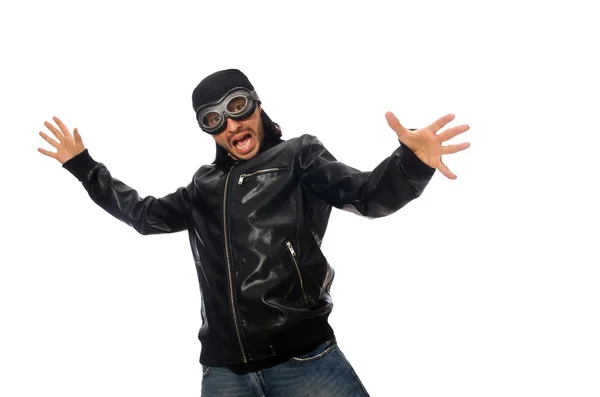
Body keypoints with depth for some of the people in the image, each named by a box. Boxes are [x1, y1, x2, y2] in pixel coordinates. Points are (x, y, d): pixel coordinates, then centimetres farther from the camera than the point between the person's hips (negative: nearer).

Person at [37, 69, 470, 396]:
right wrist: (83, 165, 29)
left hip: (303, 359, -4)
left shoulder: (297, 156, 5)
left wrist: (412, 161, -30)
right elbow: (145, 214, 31)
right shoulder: (205, 186, 19)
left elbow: (368, 195, -9)